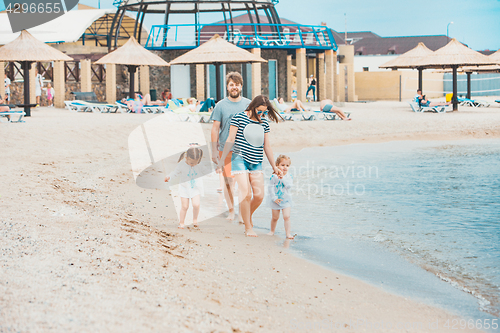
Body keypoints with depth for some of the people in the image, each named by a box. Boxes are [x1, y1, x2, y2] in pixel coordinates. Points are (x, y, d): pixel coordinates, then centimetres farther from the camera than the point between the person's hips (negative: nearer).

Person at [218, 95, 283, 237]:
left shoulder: (264, 123, 11)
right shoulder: (239, 118, -2)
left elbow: (267, 146, 16)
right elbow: (230, 140, 0)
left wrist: (274, 167, 17)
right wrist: (222, 160, -1)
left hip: (257, 162, 5)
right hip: (240, 159, -5)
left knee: (259, 195, -4)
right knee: (246, 193, -13)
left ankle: (248, 216, 26)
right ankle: (248, 227, -1)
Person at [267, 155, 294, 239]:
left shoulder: (289, 177, -4)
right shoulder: (273, 177, -9)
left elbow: (289, 185, -19)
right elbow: (271, 188, -9)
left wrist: (282, 178, -24)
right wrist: (274, 198, -14)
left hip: (286, 200, 0)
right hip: (275, 200, 0)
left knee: (286, 216, -9)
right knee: (275, 217, 10)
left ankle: (288, 233, -3)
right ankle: (272, 231, 32)